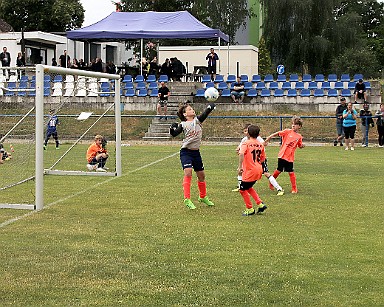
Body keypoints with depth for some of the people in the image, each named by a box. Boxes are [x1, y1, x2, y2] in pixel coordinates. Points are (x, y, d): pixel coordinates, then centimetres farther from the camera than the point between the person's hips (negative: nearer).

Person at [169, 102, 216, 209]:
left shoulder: (198, 120, 3)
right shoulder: (183, 124, -5)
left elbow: (205, 113, -15)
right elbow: (174, 134, -16)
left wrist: (210, 107, -33)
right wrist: (172, 128, -36)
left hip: (196, 152, 5)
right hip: (186, 151, -5)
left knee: (201, 175, 13)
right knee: (188, 172, -21)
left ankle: (203, 197, 33)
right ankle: (187, 200, -20)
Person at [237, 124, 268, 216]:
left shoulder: (246, 143, -9)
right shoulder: (260, 145, 9)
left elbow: (241, 154, -27)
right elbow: (262, 159, 15)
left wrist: (240, 167, -30)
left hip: (250, 171, -7)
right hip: (258, 170, 7)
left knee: (243, 190, 9)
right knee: (248, 188, 26)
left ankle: (250, 209, 14)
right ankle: (260, 204, 21)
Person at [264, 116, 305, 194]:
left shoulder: (299, 137, 4)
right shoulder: (287, 131, -4)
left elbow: (300, 146, 18)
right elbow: (277, 133, -2)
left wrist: (302, 146, -5)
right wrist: (268, 139, -5)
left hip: (290, 157, 1)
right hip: (282, 155, -1)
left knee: (291, 172, 1)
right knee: (279, 170, 8)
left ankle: (294, 189, 9)